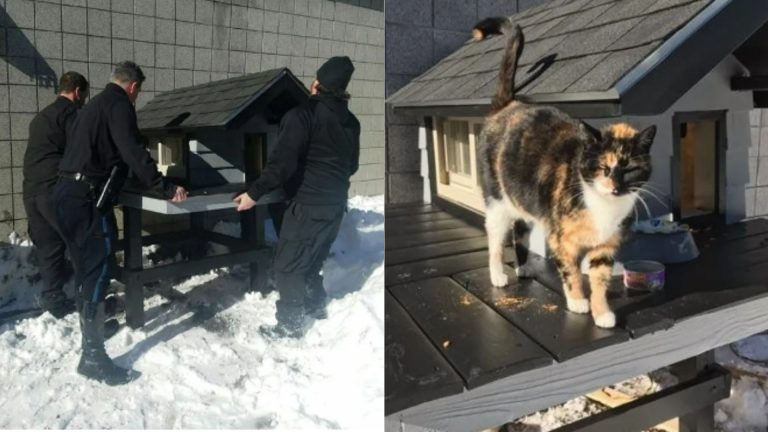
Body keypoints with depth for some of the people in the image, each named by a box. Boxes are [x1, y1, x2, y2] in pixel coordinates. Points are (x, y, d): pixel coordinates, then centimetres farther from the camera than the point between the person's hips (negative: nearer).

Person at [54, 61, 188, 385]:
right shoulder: (119, 105, -5)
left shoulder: (94, 105, 24)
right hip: (88, 198, -10)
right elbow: (133, 153, -18)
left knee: (87, 267, 22)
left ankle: (89, 319, 39)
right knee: (98, 271, -10)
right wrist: (165, 189, -15)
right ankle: (93, 357, -9)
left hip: (68, 193, 10)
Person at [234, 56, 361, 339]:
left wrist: (254, 193, -15)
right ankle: (316, 308, 35)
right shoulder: (351, 121, 8)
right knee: (311, 260, 23)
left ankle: (290, 325, 10)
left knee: (287, 266, 3)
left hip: (308, 205, -8)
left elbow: (282, 161, -22)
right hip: (335, 204, 8)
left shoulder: (303, 114, -15)